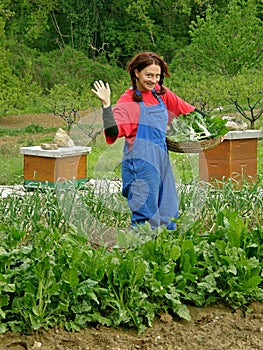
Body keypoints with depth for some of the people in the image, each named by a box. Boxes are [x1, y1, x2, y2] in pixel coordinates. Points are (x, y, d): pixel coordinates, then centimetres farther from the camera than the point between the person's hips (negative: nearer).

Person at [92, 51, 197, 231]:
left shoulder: (161, 93, 6)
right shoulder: (128, 100, -9)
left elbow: (188, 110, 20)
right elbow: (113, 132, -21)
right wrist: (106, 105, -30)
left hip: (162, 160, 7)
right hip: (141, 162, -7)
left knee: (168, 216, 14)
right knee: (146, 217, -5)